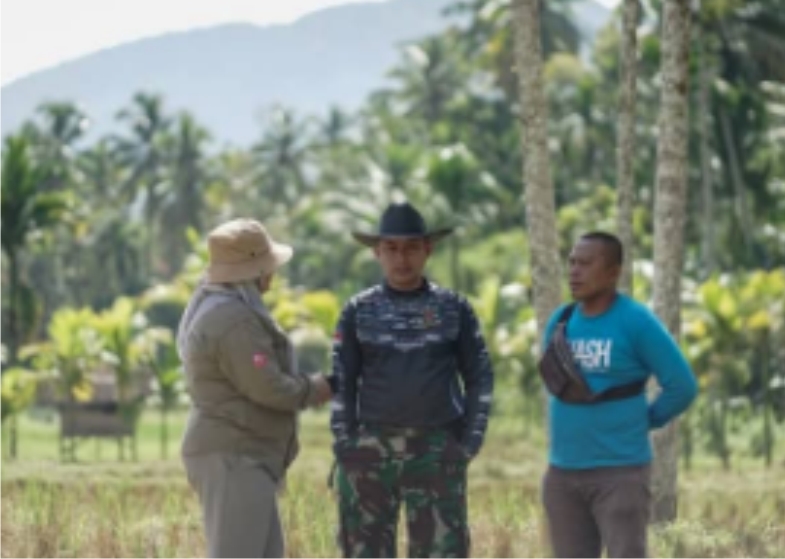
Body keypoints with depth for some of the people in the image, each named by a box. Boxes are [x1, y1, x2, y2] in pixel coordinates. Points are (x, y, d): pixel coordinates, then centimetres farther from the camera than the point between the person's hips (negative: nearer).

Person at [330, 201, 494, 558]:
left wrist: (471, 441, -2)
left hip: (437, 451, 0)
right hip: (372, 450, 1)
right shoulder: (358, 312, 6)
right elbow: (343, 383, 7)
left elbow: (479, 378, 8)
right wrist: (344, 444, -3)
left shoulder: (454, 309, 6)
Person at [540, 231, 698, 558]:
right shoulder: (560, 321, 7)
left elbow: (682, 387, -9)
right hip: (563, 472, 6)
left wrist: (639, 424, 0)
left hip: (620, 471, -6)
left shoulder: (637, 322, -11)